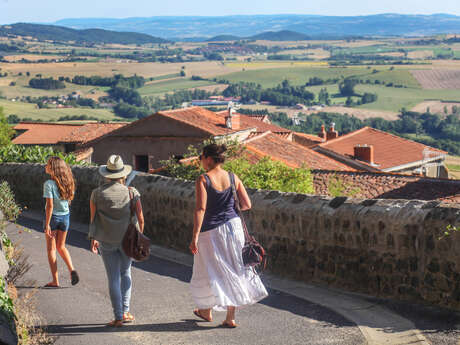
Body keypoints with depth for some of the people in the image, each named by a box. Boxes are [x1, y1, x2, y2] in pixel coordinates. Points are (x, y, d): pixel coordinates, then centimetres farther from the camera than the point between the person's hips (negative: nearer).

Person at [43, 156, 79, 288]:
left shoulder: (49, 184, -19)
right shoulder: (66, 182, -1)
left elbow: (49, 205, -22)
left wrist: (47, 225, -18)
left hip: (53, 217, -5)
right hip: (65, 216, 6)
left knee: (51, 249, 7)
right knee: (61, 247, 21)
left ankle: (55, 280, 8)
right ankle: (72, 270, 0)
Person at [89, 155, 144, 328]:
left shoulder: (97, 194, -7)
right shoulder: (132, 193, -8)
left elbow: (93, 219, 1)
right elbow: (140, 219, -4)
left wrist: (93, 239, 15)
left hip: (106, 241, 0)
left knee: (113, 278, 5)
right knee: (125, 273, 20)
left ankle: (118, 317, 5)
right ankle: (125, 312, 17)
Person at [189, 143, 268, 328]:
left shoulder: (203, 180, -13)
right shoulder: (233, 178, 1)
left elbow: (200, 209, -21)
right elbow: (247, 205, 1)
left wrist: (195, 237, -20)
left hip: (211, 231, -4)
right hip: (233, 226, 4)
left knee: (209, 271, 14)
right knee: (232, 270, 11)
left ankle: (207, 311, 31)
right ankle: (230, 317, 11)